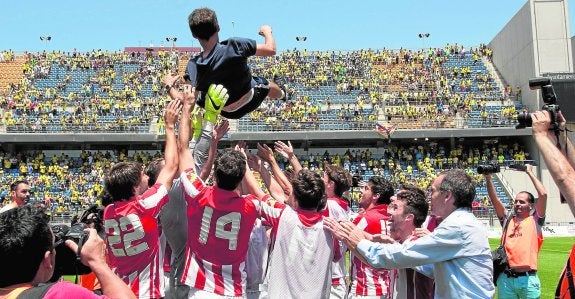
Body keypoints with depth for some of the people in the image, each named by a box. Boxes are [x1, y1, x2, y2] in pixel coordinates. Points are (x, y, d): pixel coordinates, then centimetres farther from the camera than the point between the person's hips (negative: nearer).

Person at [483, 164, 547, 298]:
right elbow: (494, 199, 4)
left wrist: (530, 172, 0)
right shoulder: (507, 221, 12)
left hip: (528, 278, -3)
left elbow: (543, 194, -6)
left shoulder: (534, 221, 4)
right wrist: (488, 178, -5)